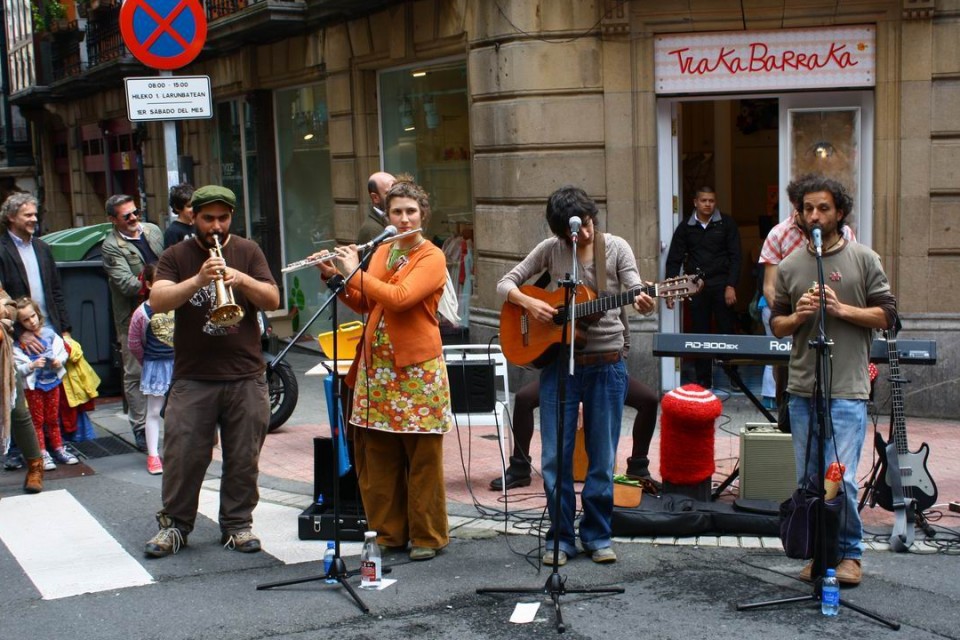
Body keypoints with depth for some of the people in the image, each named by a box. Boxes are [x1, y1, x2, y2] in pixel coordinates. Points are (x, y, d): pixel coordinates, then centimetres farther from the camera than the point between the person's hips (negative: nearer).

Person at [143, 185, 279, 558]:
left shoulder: (248, 252, 9)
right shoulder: (176, 257, 5)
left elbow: (273, 301, 0)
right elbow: (157, 302, -11)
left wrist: (242, 279, -17)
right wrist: (198, 280, -25)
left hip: (246, 377, 1)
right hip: (192, 378, -1)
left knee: (243, 458, 6)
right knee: (183, 455, 1)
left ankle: (238, 524, 18)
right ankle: (174, 525, 15)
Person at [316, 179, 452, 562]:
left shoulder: (432, 258, -7)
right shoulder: (382, 252, 14)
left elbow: (399, 298, -21)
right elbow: (364, 304, 17)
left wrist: (355, 273, -14)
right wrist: (334, 276, 4)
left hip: (417, 369, -6)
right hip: (377, 366, 6)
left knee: (423, 458, 1)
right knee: (377, 455, 8)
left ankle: (428, 536, 12)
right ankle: (390, 532, 20)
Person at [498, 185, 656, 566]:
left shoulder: (615, 247, -1)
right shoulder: (550, 249, 2)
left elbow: (637, 291, -10)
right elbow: (506, 283, 4)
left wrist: (643, 304, -34)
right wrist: (529, 303, -16)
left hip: (606, 365, 0)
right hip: (560, 362, 1)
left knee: (602, 458, 6)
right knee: (555, 457, 2)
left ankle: (597, 536, 20)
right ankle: (561, 538, 16)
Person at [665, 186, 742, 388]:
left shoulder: (726, 224, 5)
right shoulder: (685, 228, 8)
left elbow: (735, 256, 1)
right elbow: (674, 260, 8)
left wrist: (731, 286, -8)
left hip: (721, 285, -1)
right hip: (696, 287, 1)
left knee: (726, 331, -3)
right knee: (700, 334, 2)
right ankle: (703, 380, 9)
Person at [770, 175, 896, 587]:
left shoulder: (864, 260, 2)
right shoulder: (790, 266, 10)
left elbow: (886, 315, 1)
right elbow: (776, 325, 14)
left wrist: (841, 309, -12)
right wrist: (798, 316, -7)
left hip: (847, 390, -4)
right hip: (802, 389, 4)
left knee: (840, 478, -9)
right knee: (808, 479, 9)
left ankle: (850, 552, 11)